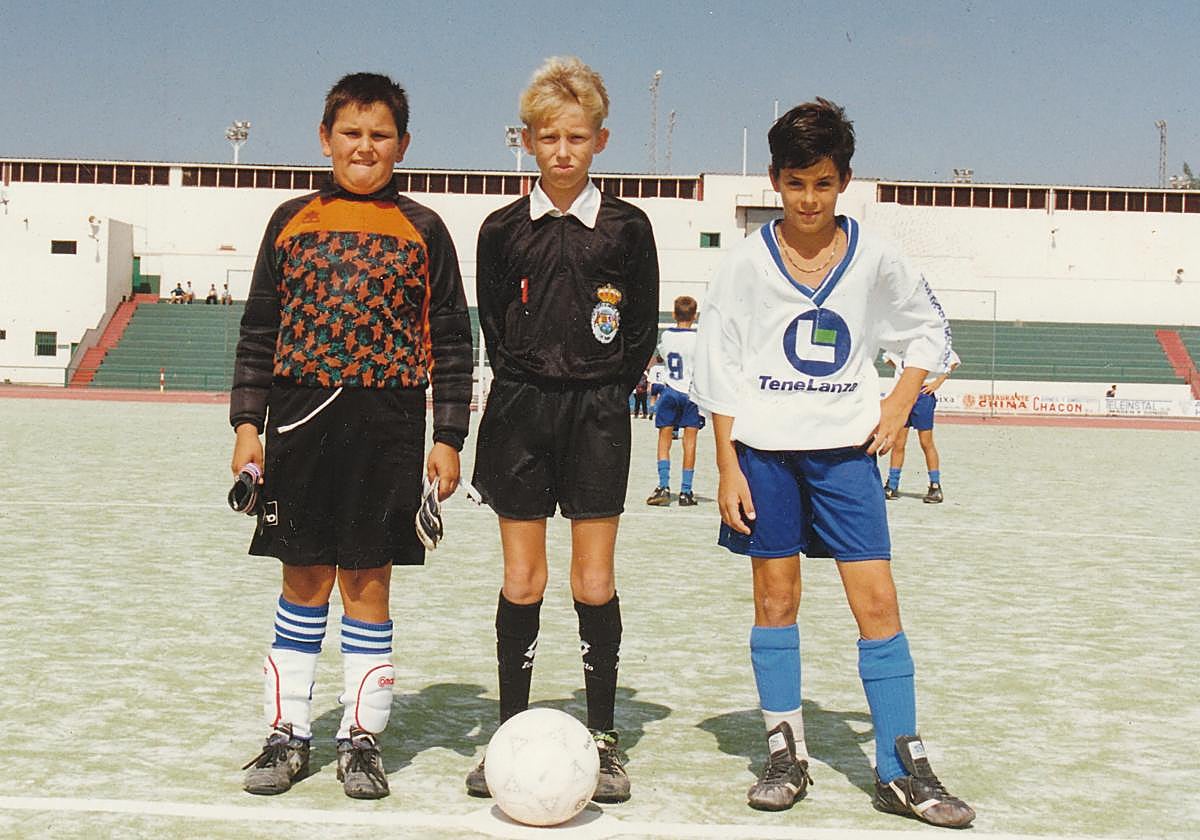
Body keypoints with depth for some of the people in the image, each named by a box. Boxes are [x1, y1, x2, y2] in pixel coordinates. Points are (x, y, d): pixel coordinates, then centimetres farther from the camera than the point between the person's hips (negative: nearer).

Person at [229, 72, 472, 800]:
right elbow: (260, 329, 10)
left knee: (368, 579, 3)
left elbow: (451, 342, 4)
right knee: (305, 578, 7)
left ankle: (362, 738, 14)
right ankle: (289, 733, 17)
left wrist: (448, 439, -2)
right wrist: (247, 423, 3)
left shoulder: (423, 230, 4)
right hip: (300, 418, 1)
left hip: (387, 425, -1)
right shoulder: (293, 221, 8)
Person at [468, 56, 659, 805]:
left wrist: (603, 393, 1)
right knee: (522, 582, 3)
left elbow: (643, 330, 5)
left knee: (595, 584, 0)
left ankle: (603, 737, 12)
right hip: (519, 408, 1)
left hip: (597, 412, -1)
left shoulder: (627, 228, 1)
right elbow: (493, 325, 10)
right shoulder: (504, 230, 4)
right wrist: (530, 387, 4)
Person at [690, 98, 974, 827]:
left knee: (877, 598, -4)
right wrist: (728, 467, -5)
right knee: (775, 598, 6)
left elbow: (931, 328, 16)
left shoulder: (875, 259, 2)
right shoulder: (748, 262, -1)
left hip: (846, 446, 0)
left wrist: (901, 400, 1)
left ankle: (903, 768, 4)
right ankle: (786, 754, 18)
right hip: (765, 446, 0)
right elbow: (720, 366, 1)